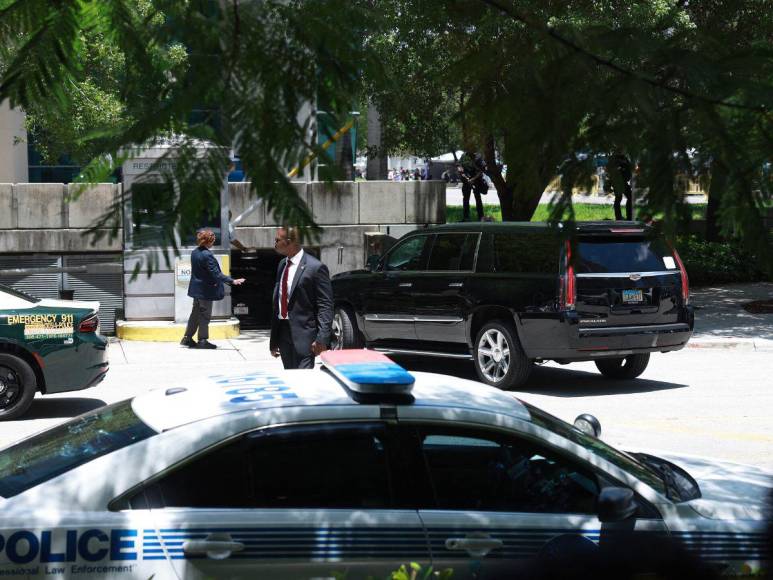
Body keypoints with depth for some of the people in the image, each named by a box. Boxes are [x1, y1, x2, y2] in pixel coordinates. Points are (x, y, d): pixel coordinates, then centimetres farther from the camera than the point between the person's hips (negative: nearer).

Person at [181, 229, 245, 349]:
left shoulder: (194, 253, 4)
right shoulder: (207, 255, -23)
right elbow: (216, 273, -26)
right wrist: (232, 281, -26)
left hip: (196, 288, 8)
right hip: (205, 290, -8)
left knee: (195, 313, 17)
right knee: (205, 315, 2)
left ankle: (187, 338, 21)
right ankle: (203, 340, 8)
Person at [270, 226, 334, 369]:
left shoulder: (315, 267, -12)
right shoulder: (282, 265, 12)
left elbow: (325, 306, -13)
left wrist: (321, 338, -21)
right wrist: (273, 339, 16)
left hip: (303, 333, -7)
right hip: (282, 331, 8)